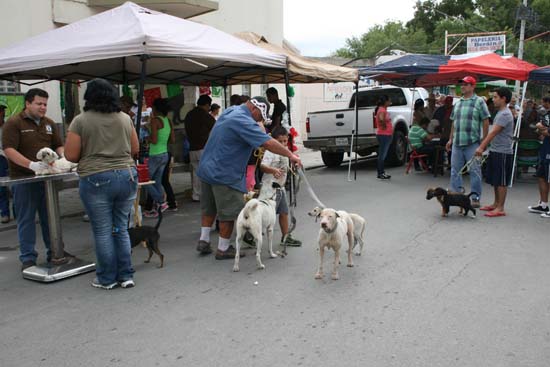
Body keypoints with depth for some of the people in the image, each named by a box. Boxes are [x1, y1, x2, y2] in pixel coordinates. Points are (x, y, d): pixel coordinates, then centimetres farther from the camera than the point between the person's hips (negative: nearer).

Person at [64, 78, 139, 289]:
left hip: (96, 180, -3)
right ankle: (126, 276, 18)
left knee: (103, 231, 6)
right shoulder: (125, 118, 6)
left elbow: (71, 156, -4)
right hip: (127, 176, 4)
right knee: (121, 229, 13)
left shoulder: (81, 121, -4)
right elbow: (135, 149, 12)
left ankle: (107, 279, 17)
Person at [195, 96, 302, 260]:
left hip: (208, 169, 10)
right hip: (225, 174, -10)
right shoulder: (243, 121, -22)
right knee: (229, 213, 3)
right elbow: (268, 142, -28)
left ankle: (204, 241, 26)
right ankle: (223, 249, 13)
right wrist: (290, 155, -23)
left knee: (209, 208, 21)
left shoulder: (231, 111, 10)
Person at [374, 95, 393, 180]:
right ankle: (380, 174, -3)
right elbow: (381, 119, -37)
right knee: (382, 155, -6)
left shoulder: (384, 109, 15)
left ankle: (381, 173, 19)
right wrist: (383, 126, -21)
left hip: (387, 135, 10)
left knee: (382, 155, 13)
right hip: (384, 135, -10)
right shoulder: (382, 110, -16)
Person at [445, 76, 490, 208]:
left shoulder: (479, 102, -3)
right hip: (457, 143, 6)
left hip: (472, 142, -6)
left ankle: (475, 198, 7)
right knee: (455, 170, 9)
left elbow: (485, 122, -5)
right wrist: (451, 139, 15)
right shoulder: (458, 103, 15)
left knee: (474, 171, 0)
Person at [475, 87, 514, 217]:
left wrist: (481, 147, -27)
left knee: (501, 182, -4)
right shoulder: (500, 113, 15)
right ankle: (496, 204, 27)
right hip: (495, 151, 10)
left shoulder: (505, 114, -16)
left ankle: (500, 208, 1)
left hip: (503, 153, -10)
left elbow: (493, 132, -23)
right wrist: (484, 146, 17)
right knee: (495, 180, 16)